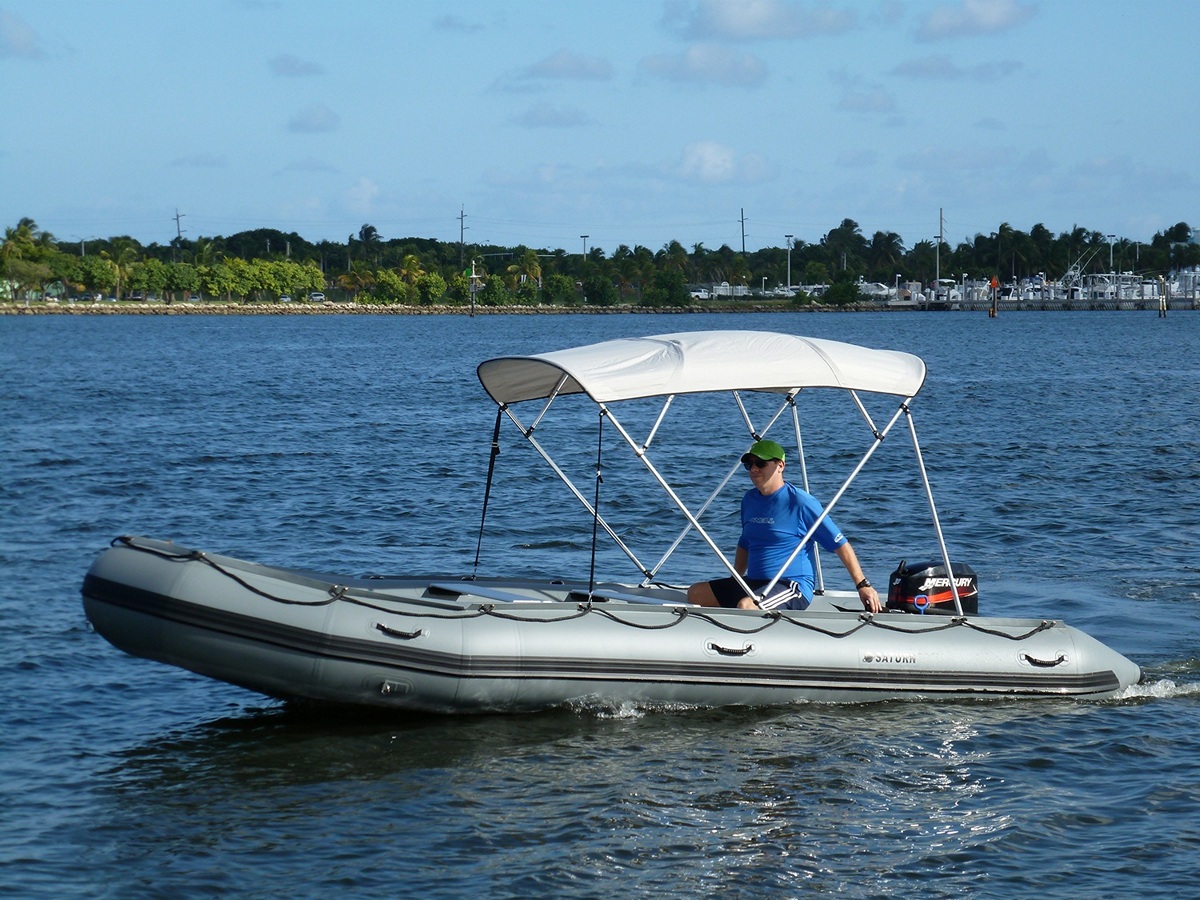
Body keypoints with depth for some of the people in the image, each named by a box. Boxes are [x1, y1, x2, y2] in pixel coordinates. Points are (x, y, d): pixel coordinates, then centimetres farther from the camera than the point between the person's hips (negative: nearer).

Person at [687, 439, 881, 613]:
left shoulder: (800, 502, -9)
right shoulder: (750, 499, 12)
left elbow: (840, 544, -7)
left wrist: (863, 585, -11)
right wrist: (729, 590, 29)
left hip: (793, 587, -8)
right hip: (754, 583, 8)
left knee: (746, 606, -35)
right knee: (696, 593, -1)